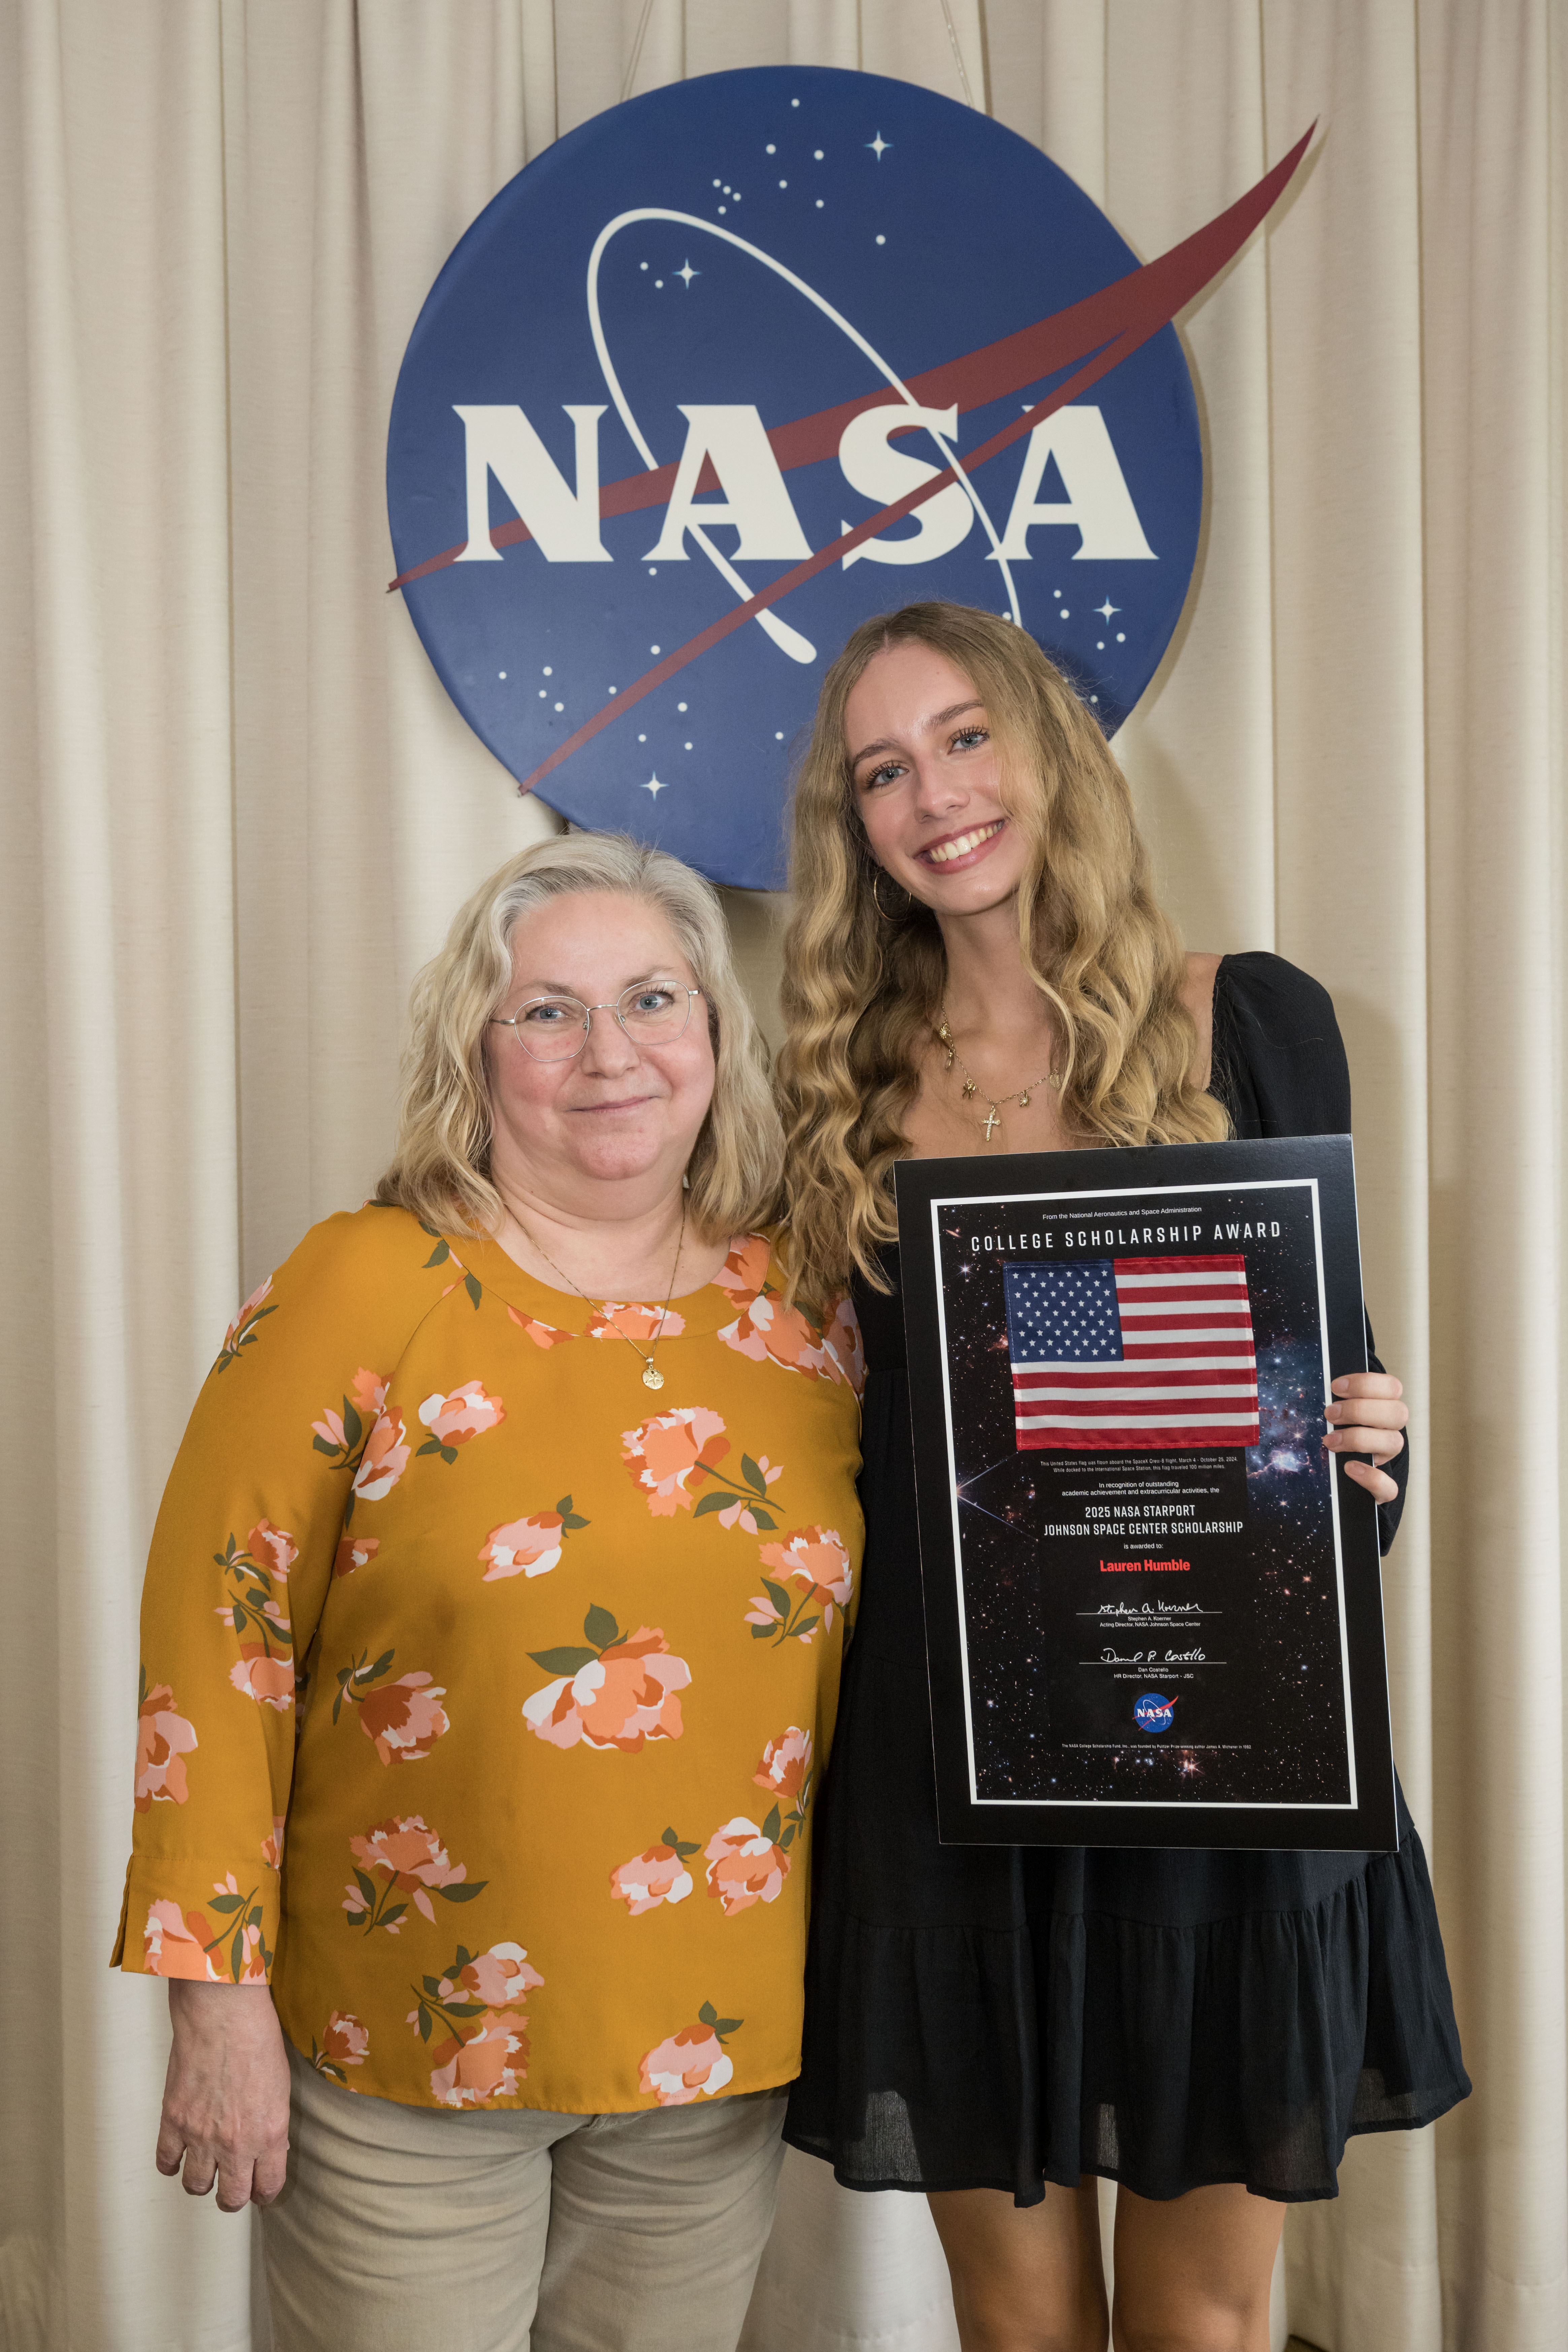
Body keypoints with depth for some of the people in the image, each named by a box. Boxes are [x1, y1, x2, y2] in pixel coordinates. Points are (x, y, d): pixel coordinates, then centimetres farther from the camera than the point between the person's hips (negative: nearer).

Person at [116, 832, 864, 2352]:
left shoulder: (807, 1311, 1)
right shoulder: (363, 1291, -10)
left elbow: (857, 1644, 8)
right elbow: (216, 1639, -9)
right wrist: (219, 1994, -11)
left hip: (719, 2050, 4)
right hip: (404, 2053, -3)